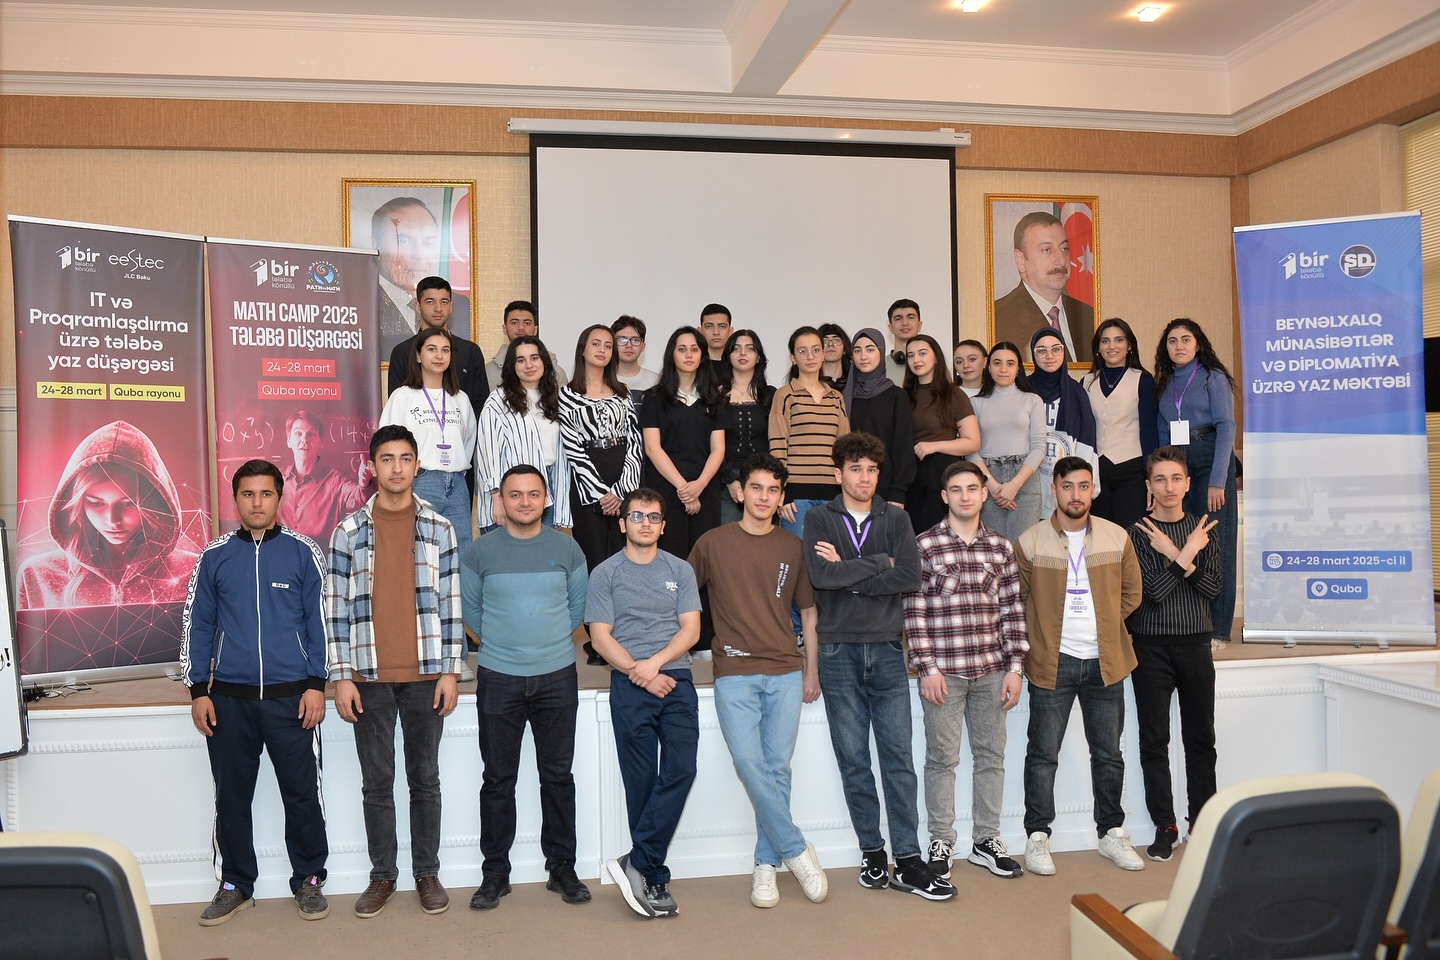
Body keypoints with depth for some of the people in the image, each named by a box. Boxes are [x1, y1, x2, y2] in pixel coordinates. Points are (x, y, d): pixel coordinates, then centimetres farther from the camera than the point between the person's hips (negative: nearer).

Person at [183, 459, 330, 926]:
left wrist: (316, 684, -5)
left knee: (301, 794, 4)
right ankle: (235, 884, 26)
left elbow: (319, 622, 1)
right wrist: (198, 690, 3)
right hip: (229, 698, 2)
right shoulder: (215, 555, 5)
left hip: (290, 695, -2)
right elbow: (198, 625, 8)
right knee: (231, 795, 11)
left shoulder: (303, 552, 0)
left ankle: (309, 880, 20)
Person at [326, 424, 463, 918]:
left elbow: (450, 603, 2)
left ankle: (427, 873, 22)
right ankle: (382, 876, 23)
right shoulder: (349, 531, 1)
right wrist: (341, 676, -4)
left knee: (425, 779, 10)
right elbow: (337, 608, 1)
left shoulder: (439, 528, 2)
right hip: (370, 677, 0)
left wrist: (451, 670, -2)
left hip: (426, 675, 0)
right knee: (377, 782, 10)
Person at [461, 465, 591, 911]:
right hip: (498, 679, -1)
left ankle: (562, 868, 20)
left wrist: (549, 639, 9)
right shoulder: (481, 550, -1)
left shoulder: (566, 548, 2)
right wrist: (500, 641, 10)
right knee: (498, 779, 7)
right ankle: (494, 872, 19)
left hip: (557, 677, 1)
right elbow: (468, 606, 10)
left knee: (558, 775, 8)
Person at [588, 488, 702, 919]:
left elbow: (691, 629, 4)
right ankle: (655, 879, 7)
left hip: (676, 679, 2)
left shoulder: (680, 570, 12)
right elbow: (600, 637, 0)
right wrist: (638, 673, -12)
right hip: (629, 687, -1)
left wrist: (653, 663, -11)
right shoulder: (605, 574, 6)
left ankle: (637, 864, -5)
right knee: (642, 782, 1)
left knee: (680, 770, -13)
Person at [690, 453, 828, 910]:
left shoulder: (793, 547, 8)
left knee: (778, 769, 2)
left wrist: (812, 670, 12)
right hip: (734, 674, -1)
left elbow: (808, 610, 15)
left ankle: (766, 863, 14)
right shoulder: (713, 543, 3)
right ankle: (797, 849, 2)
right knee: (749, 763, -13)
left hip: (786, 674, 2)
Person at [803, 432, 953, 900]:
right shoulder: (819, 519, 3)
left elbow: (910, 577, -7)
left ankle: (908, 861, 8)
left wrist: (849, 573, -10)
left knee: (899, 758, 1)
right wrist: (879, 563, -8)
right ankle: (872, 854, 17)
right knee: (854, 762, 6)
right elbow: (821, 575, -15)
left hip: (886, 651, 1)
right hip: (839, 653, -1)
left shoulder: (896, 518, 8)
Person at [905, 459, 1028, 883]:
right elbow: (914, 612, -6)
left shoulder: (1001, 547, 7)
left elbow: (1012, 610, 8)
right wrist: (926, 668, -10)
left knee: (991, 755, 11)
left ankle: (986, 840, 25)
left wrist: (1014, 667, 2)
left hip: (991, 671, 4)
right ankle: (941, 843, 18)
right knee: (942, 758, 5)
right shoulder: (924, 546, -4)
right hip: (943, 671, -4)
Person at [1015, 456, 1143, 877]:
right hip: (1052, 663, -2)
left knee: (1108, 754, 13)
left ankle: (1112, 833, 27)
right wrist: (1041, 635, 0)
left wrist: (1104, 625, 6)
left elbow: (1131, 593, 12)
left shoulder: (1117, 538, 2)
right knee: (1043, 754, 3)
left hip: (1105, 662, 3)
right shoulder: (1030, 542, -5)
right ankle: (1037, 836, 14)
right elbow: (1016, 600, 2)